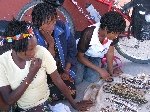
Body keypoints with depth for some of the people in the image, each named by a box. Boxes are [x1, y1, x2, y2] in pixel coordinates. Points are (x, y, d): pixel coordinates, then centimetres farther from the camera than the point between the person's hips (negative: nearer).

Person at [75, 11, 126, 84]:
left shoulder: (113, 34, -24)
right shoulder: (88, 34, -35)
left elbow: (110, 52, -6)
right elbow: (80, 57, -23)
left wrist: (111, 71, -2)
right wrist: (100, 70, -25)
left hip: (95, 57, 4)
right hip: (82, 55, -3)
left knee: (93, 79, -20)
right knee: (77, 80, -21)